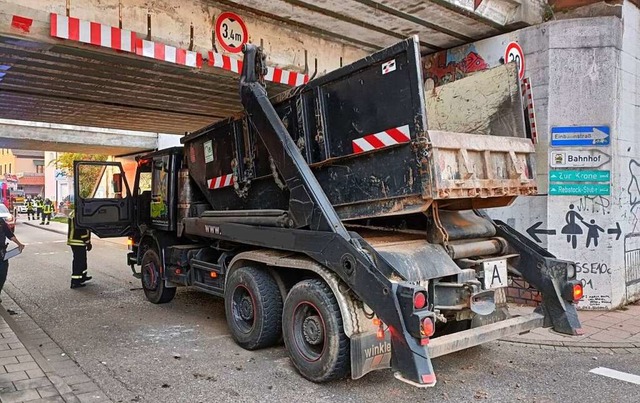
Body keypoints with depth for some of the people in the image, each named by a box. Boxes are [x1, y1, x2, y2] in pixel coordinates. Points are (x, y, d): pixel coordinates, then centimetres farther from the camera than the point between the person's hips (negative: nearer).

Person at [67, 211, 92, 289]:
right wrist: (88, 242, -15)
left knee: (82, 259, 22)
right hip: (79, 242, -10)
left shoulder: (72, 213, 13)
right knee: (78, 260, -4)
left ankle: (83, 276, 34)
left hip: (72, 241, 10)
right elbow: (84, 230, -22)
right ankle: (75, 282, -1)